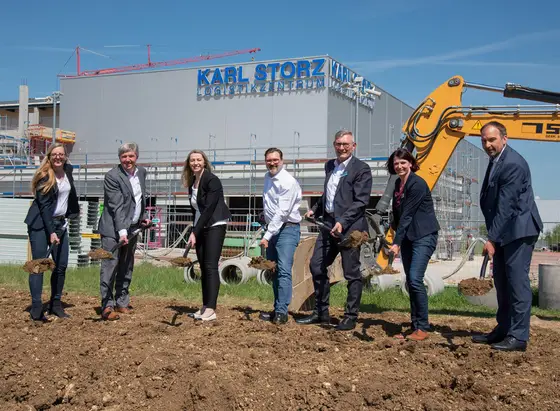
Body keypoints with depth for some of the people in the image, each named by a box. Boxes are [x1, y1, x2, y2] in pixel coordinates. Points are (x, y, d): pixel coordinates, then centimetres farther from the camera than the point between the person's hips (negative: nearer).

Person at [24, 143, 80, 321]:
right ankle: (36, 309, -9)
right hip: (40, 224, -6)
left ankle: (55, 305, 16)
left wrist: (73, 212, 27)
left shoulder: (68, 170, 4)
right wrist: (51, 232, -22)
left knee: (61, 265, 5)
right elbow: (44, 206, -17)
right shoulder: (44, 177, -13)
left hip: (60, 223, 6)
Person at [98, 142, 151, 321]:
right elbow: (117, 206, -22)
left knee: (127, 267, 12)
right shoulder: (112, 176, -14)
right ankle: (107, 306, -5)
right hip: (113, 229, -7)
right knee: (110, 266, -9)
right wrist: (121, 231, -28)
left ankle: (122, 302, 21)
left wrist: (144, 216, 13)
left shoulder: (141, 172, 8)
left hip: (133, 228, 7)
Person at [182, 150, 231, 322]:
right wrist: (194, 231, 7)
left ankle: (211, 309, -13)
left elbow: (208, 209, -18)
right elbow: (195, 209, 14)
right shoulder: (192, 182, 10)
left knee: (211, 266, -12)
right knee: (203, 268, 7)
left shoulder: (212, 180, -13)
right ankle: (205, 307, 12)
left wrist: (195, 232, -18)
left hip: (214, 227, -8)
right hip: (200, 228, 8)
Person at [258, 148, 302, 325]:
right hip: (272, 228, 8)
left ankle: (282, 312, -15)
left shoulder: (288, 182, -16)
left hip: (287, 229, -8)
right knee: (274, 271, 10)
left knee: (284, 271, -15)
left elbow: (282, 212, -21)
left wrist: (267, 236, -22)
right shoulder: (267, 177, 10)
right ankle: (277, 309, 17)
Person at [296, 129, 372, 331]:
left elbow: (361, 201, -15)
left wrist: (343, 222, -23)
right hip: (328, 224, 8)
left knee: (352, 273, 1)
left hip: (350, 227, -8)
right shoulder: (330, 166, 15)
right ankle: (321, 313, 22)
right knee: (316, 266, 9)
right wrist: (315, 209, 13)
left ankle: (350, 317, 13)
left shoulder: (361, 169, -7)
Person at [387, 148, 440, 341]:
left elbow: (407, 214, -18)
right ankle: (415, 326, 16)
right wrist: (398, 239, 13)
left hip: (424, 236, -9)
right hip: (407, 237, 9)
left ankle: (423, 328, -5)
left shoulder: (418, 184, -15)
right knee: (410, 282, 8)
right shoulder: (398, 183, 11)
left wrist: (397, 242, -19)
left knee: (415, 280, -15)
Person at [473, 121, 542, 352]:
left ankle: (518, 337, -1)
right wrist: (493, 236, 13)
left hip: (519, 229, -10)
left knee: (517, 280, -7)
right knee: (501, 281, 14)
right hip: (504, 231, 10)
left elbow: (506, 205, -24)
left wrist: (492, 239, -24)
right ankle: (503, 330, 25)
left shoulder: (513, 164, -20)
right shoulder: (496, 160, 11)